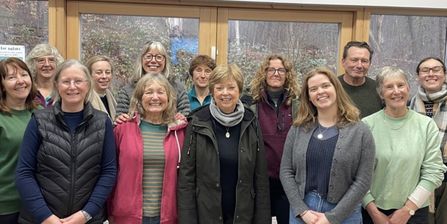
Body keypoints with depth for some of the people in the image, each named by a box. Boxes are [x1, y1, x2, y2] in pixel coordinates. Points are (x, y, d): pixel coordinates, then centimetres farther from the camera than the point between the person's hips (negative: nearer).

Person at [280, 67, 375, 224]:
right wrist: (302, 211, -10)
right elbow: (286, 171, 0)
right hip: (301, 211, 2)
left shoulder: (360, 131, -5)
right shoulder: (298, 129, 1)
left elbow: (362, 181, -9)